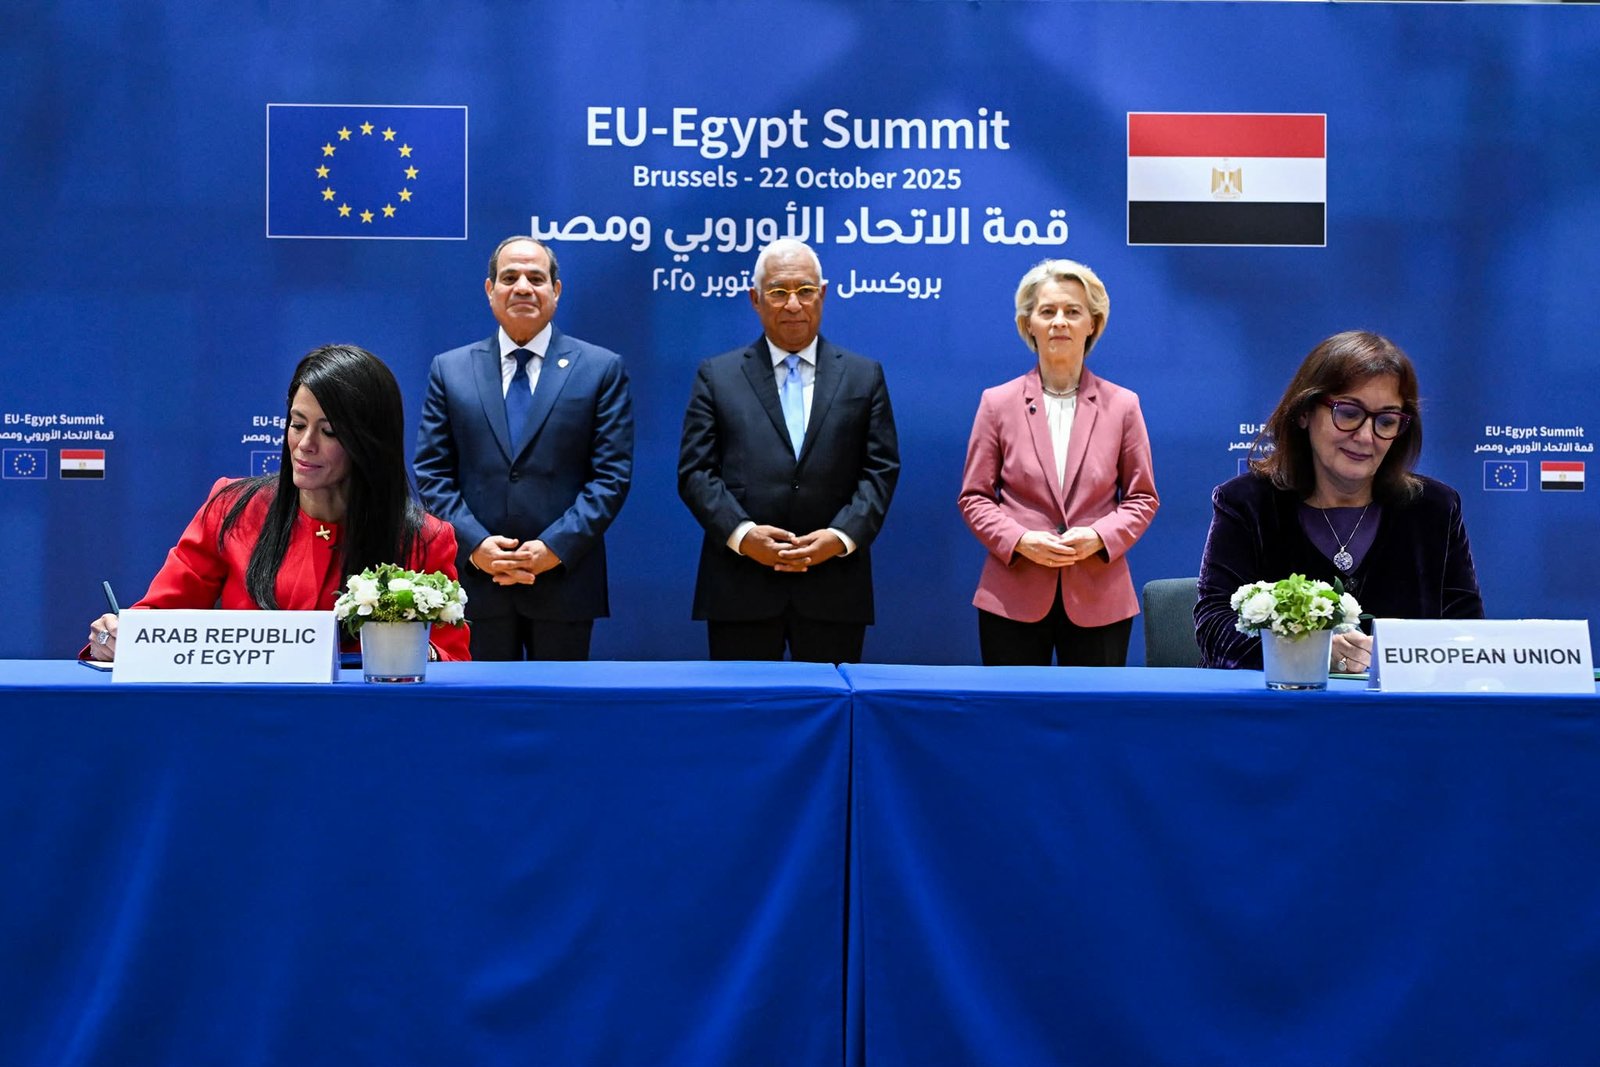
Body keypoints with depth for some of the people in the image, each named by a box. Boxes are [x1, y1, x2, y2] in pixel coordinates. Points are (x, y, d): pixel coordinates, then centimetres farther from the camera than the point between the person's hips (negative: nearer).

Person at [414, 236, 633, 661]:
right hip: (477, 578, 1)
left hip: (564, 579, -1)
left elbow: (612, 475, -2)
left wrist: (556, 547, -12)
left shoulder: (601, 369, 3)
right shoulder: (450, 369, 9)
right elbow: (432, 472, 5)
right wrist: (474, 544, -9)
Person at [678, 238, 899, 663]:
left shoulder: (864, 376, 12)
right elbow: (695, 471, 2)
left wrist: (843, 536, -11)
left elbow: (881, 469, 5)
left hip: (834, 587, 1)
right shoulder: (717, 375, 9)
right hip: (741, 587, -1)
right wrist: (742, 533, -13)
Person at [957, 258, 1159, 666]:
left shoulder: (1122, 405, 5)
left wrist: (1099, 537, -11)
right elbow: (973, 496, 5)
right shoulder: (998, 403, 4)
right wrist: (1020, 541, -12)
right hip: (1014, 598, 0)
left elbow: (1142, 497, 7)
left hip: (1098, 601, 1)